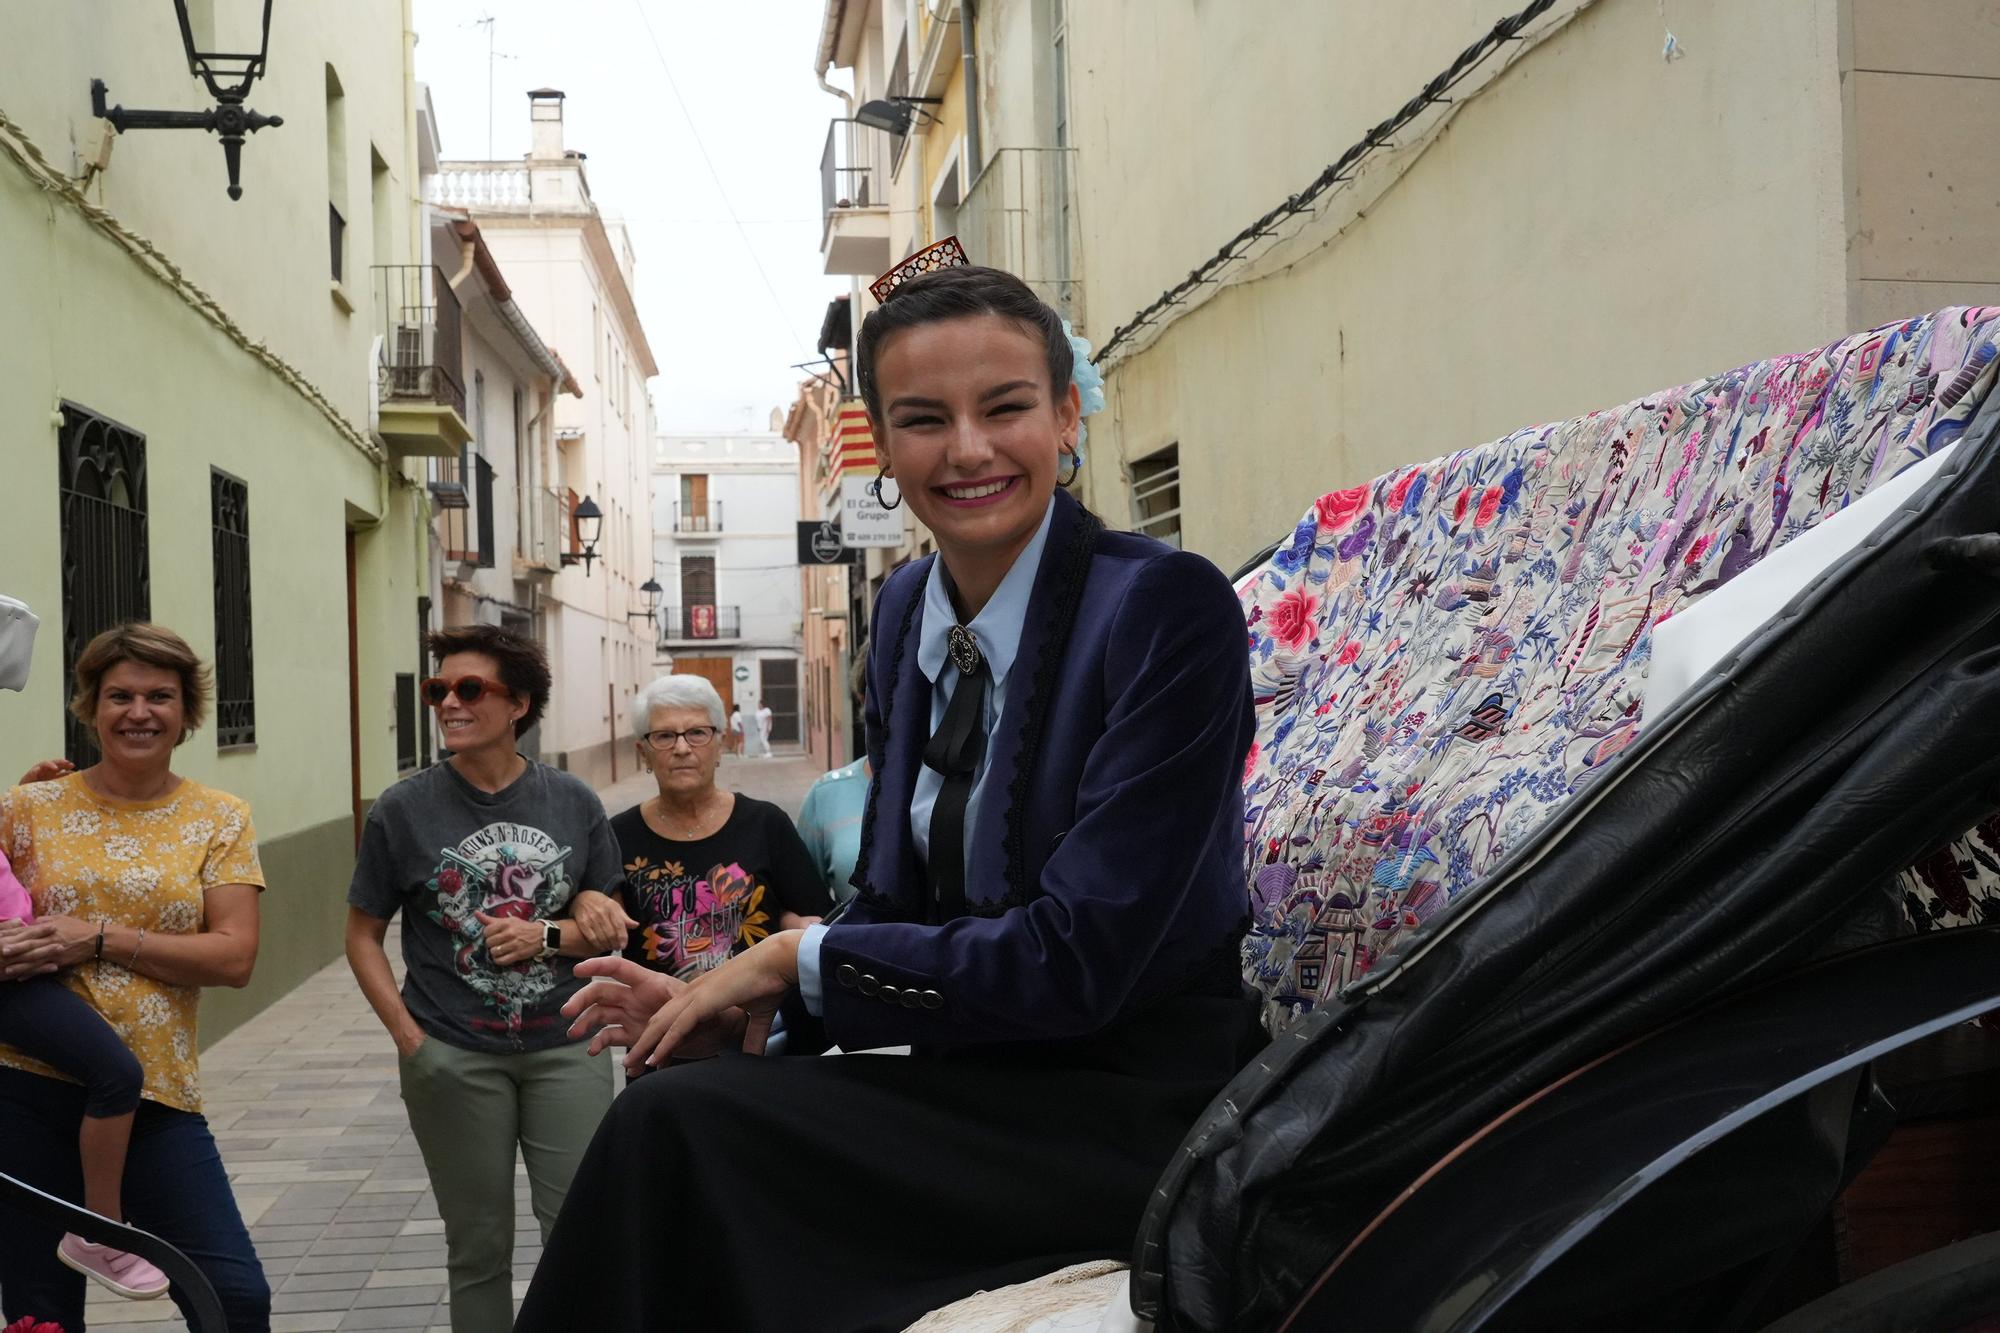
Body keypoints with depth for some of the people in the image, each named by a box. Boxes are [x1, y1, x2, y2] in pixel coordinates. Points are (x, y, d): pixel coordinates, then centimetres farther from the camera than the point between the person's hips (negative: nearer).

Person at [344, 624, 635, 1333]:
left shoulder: (572, 802, 0)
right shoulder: (404, 809, -4)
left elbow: (608, 928, 7)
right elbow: (363, 935, 3)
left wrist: (546, 936, -13)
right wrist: (408, 1035, -7)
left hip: (564, 1048, 1)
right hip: (453, 1059, -1)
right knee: (479, 1247, 11)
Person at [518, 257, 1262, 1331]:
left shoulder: (1167, 607, -17)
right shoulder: (906, 609, 6)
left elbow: (1078, 960, -20)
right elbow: (894, 898, 11)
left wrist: (800, 957, -12)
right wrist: (743, 1002, -7)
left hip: (1131, 1109, -6)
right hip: (978, 1075, 6)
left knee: (681, 1124, -19)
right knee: (672, 1107, -14)